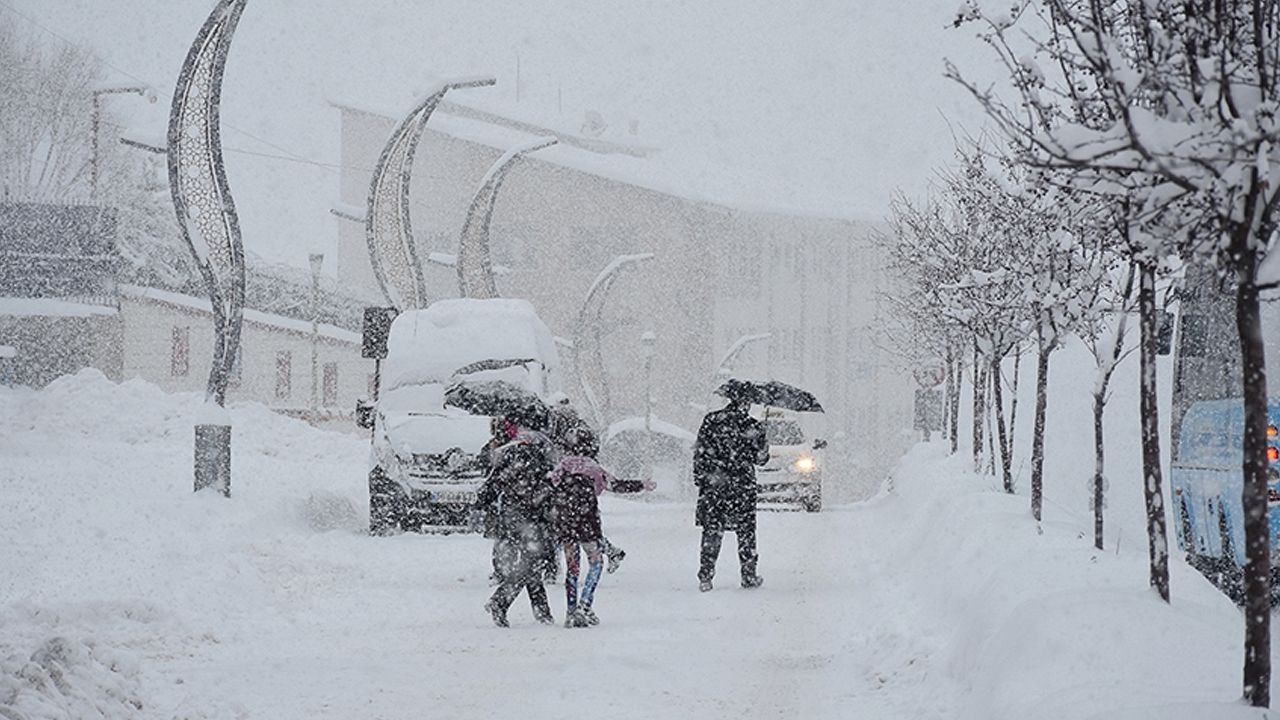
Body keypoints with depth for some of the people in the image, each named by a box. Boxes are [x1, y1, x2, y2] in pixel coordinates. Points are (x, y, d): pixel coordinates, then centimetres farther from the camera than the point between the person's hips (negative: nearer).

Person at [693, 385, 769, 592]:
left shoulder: (711, 420, 0)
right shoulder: (752, 427, -5)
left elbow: (700, 452, 1)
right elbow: (761, 458, 3)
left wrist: (699, 477, 8)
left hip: (712, 484, 1)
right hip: (742, 485, -1)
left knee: (711, 530, 7)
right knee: (746, 530, 11)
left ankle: (705, 576, 1)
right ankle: (749, 576, 15)